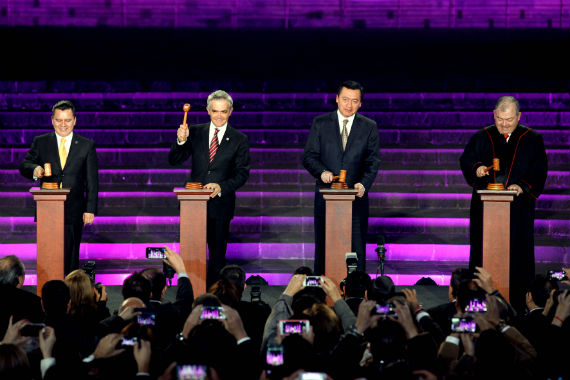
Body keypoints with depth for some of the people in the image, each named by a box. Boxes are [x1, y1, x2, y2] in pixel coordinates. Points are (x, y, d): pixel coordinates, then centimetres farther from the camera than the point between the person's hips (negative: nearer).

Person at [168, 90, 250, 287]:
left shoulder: (239, 139, 1)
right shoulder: (195, 132, 5)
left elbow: (242, 174, -2)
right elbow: (173, 161, 2)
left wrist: (221, 187, -19)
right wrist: (181, 141, -17)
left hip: (220, 204, -1)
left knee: (217, 256, 6)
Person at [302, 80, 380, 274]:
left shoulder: (369, 127, 5)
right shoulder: (320, 123, 4)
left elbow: (373, 161, 2)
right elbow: (309, 156, 3)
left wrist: (364, 184, -16)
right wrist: (321, 171, -18)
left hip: (356, 195, 0)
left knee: (357, 248, -1)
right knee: (323, 247, 4)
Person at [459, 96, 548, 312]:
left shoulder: (532, 140, 5)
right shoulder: (482, 138, 10)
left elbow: (539, 171, 0)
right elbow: (465, 161, 8)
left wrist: (523, 186, -17)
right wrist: (477, 169, -14)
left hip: (518, 210, -1)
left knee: (516, 253, -3)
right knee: (485, 254, -1)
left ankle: (515, 307, 1)